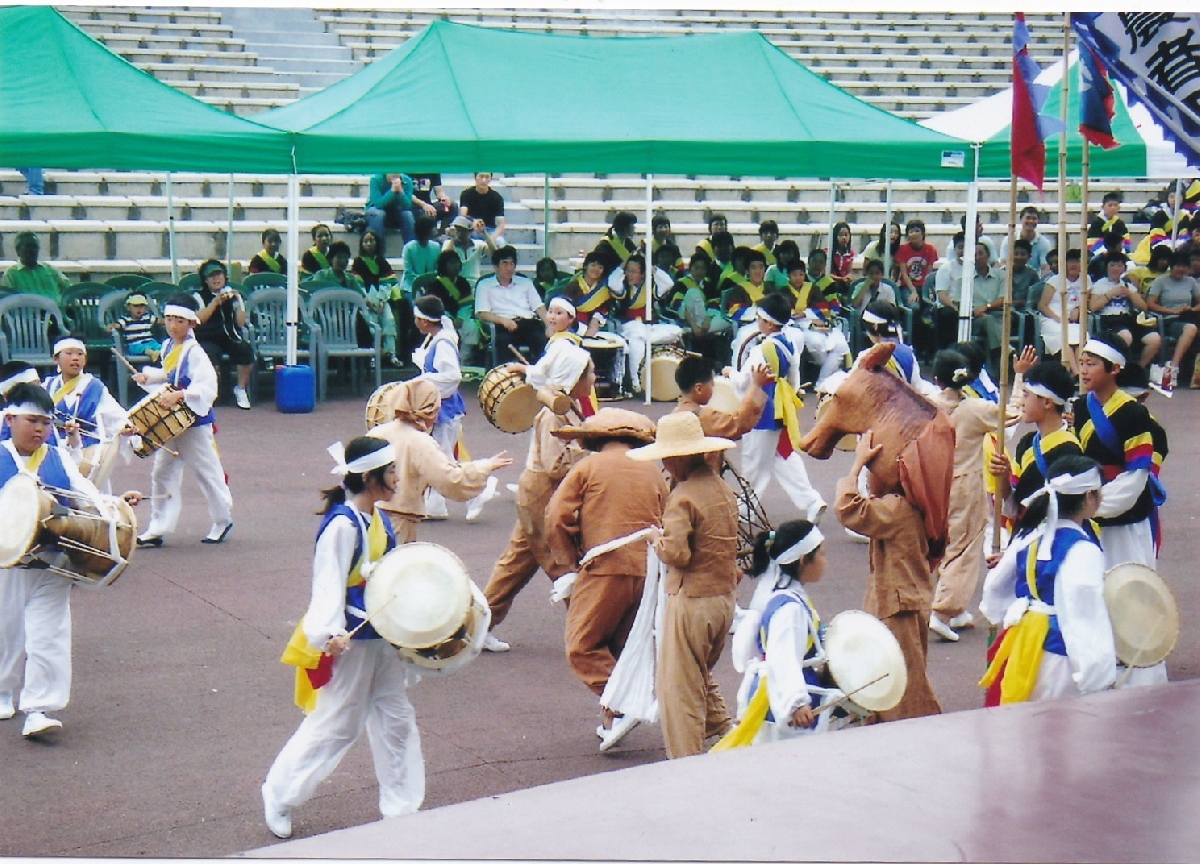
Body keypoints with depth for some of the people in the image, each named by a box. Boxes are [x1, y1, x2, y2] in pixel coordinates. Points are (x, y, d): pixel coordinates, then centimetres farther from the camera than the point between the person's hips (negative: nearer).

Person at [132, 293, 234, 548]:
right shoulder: (168, 347, 6)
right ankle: (157, 528, 12)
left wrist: (179, 396, -39)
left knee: (207, 471, 5)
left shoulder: (194, 353, -19)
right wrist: (148, 376, 8)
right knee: (162, 472, 7)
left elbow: (206, 387, -29)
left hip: (194, 422, -8)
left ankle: (222, 520, 24)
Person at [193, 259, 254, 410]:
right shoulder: (200, 296, 5)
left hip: (230, 338, 3)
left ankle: (241, 389, -9)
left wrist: (238, 302, -6)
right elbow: (198, 319, -14)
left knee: (246, 350, -28)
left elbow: (241, 323, 4)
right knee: (211, 353, -36)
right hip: (207, 339, -3)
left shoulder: (234, 295, 13)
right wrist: (216, 302, -19)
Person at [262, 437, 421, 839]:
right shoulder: (342, 525, -20)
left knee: (396, 720, 12)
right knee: (336, 723, 2)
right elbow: (328, 584, -24)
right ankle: (279, 796, 18)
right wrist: (329, 632, -36)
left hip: (383, 636, 9)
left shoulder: (378, 519, 7)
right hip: (350, 640, -8)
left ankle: (401, 807, 22)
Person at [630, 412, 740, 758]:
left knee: (679, 684, 1)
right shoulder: (723, 489, 8)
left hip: (692, 599, -9)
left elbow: (676, 553, -24)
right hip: (725, 597, 9)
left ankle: (686, 760, 3)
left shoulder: (683, 496, -18)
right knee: (703, 677, 25)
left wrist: (656, 537, -6)